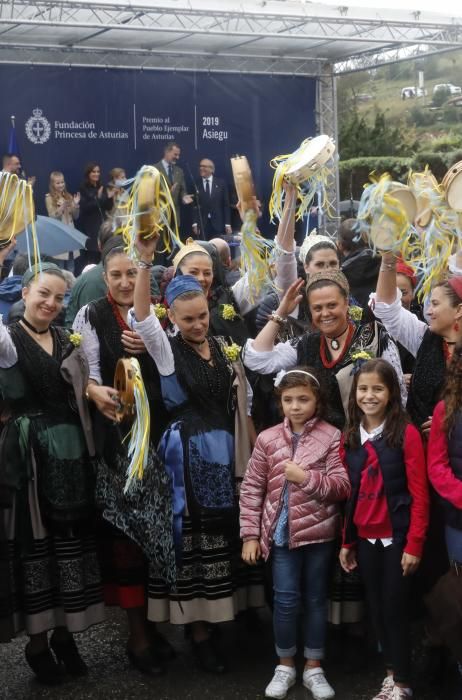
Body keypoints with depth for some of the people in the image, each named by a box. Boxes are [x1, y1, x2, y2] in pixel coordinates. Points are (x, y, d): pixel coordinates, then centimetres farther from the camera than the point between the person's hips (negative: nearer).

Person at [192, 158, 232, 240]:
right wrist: (195, 224, -5)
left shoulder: (221, 183, 7)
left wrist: (228, 224, 0)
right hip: (201, 225, -1)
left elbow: (226, 205, 6)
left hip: (218, 225, 1)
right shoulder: (195, 184, 4)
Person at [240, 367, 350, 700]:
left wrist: (307, 477, -22)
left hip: (319, 532, -1)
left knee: (316, 599, 12)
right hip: (282, 532, 1)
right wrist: (250, 534, -1)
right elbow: (252, 488, 1)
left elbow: (343, 487, -9)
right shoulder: (268, 439, -1)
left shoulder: (331, 437, -7)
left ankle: (314, 667, 25)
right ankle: (285, 665, 22)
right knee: (285, 600, 4)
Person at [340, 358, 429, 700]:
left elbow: (419, 494, -11)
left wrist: (414, 544, -13)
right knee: (377, 608, 12)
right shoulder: (351, 437, 6)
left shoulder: (407, 433, -10)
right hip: (365, 539, 5)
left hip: (397, 538, -5)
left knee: (395, 608, 2)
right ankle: (392, 671, 28)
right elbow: (348, 494, 9)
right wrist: (346, 542, 8)